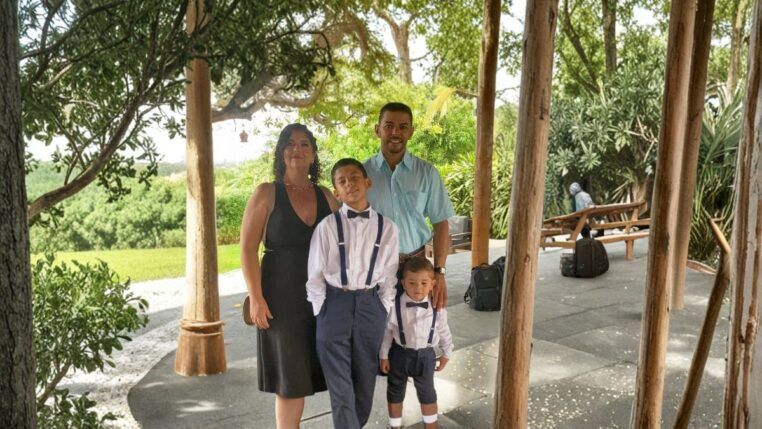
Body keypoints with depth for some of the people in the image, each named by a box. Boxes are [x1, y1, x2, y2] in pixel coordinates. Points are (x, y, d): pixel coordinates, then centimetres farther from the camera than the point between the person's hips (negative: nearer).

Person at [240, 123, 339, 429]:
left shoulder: (326, 196, 7)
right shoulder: (267, 194, -4)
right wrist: (256, 297, -15)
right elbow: (248, 248, -8)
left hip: (320, 294, 4)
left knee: (303, 373, 10)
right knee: (289, 375, 2)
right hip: (282, 294, -4)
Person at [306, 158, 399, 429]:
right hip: (335, 304, -2)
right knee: (339, 383, 3)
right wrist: (323, 313, -3)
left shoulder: (386, 227, 0)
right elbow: (315, 275, 0)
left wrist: (382, 312, 2)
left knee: (365, 378, 14)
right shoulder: (328, 226, -5)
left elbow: (389, 276, 6)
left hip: (370, 305, 2)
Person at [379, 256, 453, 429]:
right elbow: (386, 331, -9)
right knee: (395, 392, 17)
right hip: (399, 354, -1)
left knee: (427, 393, 18)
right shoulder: (395, 305, -20)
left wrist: (446, 355, 10)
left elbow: (444, 332, 1)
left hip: (425, 355, 1)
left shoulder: (437, 308, -15)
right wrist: (384, 356, -3)